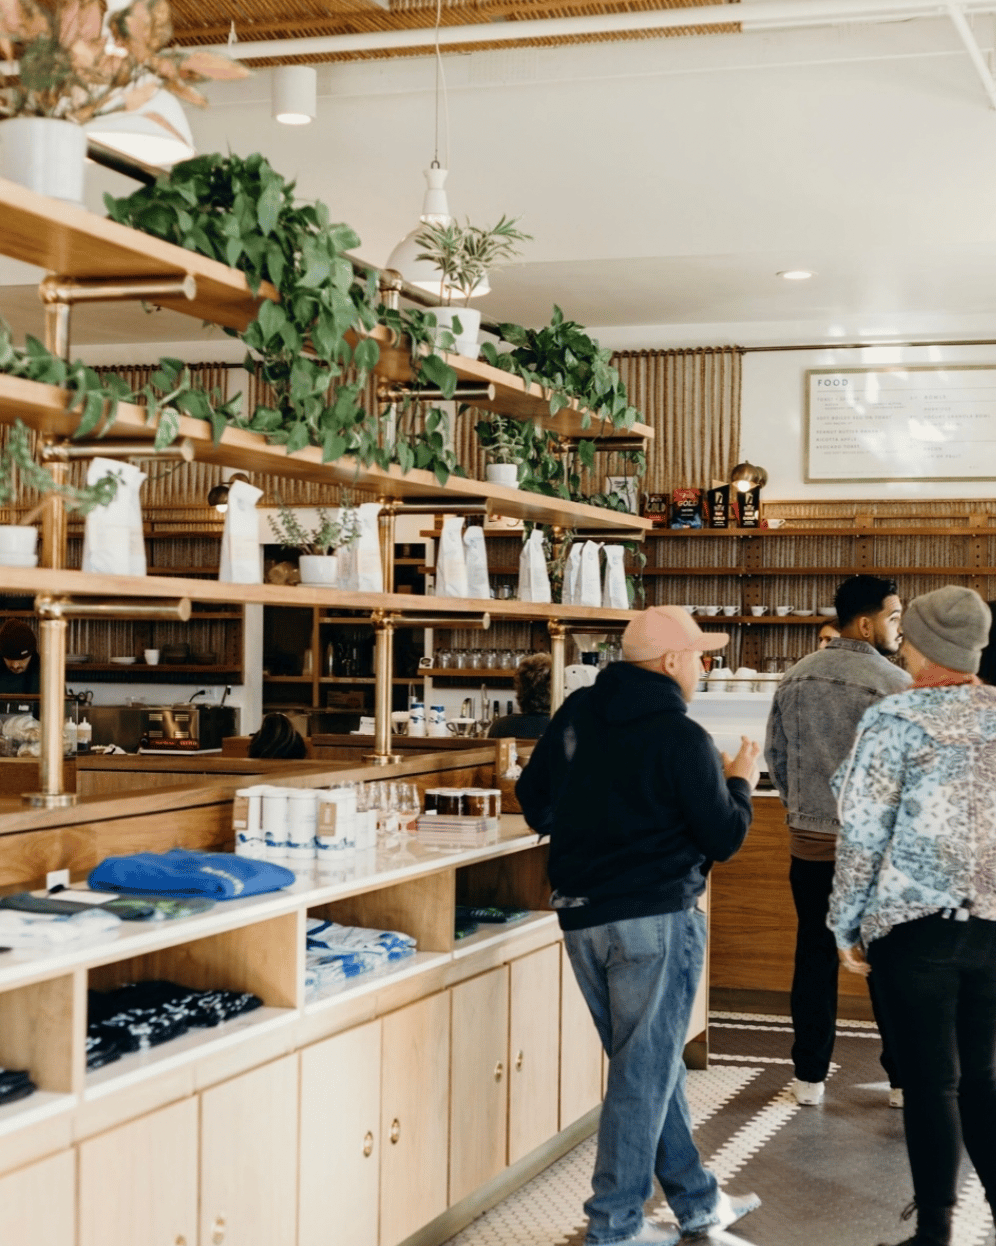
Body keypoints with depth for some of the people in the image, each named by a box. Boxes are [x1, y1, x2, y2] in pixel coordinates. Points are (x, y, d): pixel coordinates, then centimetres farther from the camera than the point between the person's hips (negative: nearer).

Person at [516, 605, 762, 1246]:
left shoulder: (574, 715, 5)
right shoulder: (682, 738, -15)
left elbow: (535, 804, 12)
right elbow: (725, 838, -10)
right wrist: (739, 781, 7)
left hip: (581, 918, 7)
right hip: (656, 920, -7)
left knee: (649, 1064, 18)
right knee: (645, 1070, 4)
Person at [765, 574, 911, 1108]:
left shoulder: (796, 678, 2)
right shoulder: (895, 685, -14)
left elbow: (775, 753, 10)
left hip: (809, 843, 4)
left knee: (814, 957, 11)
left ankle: (809, 1076, 17)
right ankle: (902, 1078, 16)